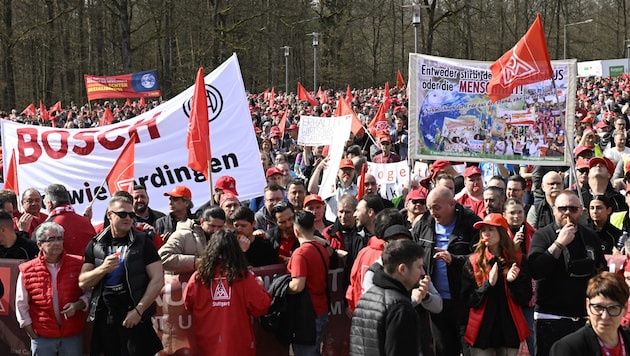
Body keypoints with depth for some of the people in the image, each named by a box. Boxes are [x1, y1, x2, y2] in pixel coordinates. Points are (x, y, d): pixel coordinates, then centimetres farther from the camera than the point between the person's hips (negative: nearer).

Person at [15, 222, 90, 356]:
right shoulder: (27, 271, -2)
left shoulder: (78, 264, -1)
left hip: (73, 337, 0)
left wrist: (78, 305, -12)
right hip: (42, 338, 0)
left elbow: (89, 292, 8)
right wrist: (33, 335, 1)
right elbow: (22, 305, 4)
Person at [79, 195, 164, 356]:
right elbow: (83, 283, 4)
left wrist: (139, 310, -12)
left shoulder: (143, 242, -1)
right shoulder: (96, 244, 7)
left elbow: (158, 280, -6)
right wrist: (103, 269, -14)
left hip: (135, 318, -3)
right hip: (104, 318, 3)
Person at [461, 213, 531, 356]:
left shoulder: (517, 260, 3)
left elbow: (525, 298, 1)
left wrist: (513, 282, -17)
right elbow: (468, 300, -4)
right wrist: (488, 284, -19)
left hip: (509, 328, 1)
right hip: (481, 329, -1)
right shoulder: (473, 261, 0)